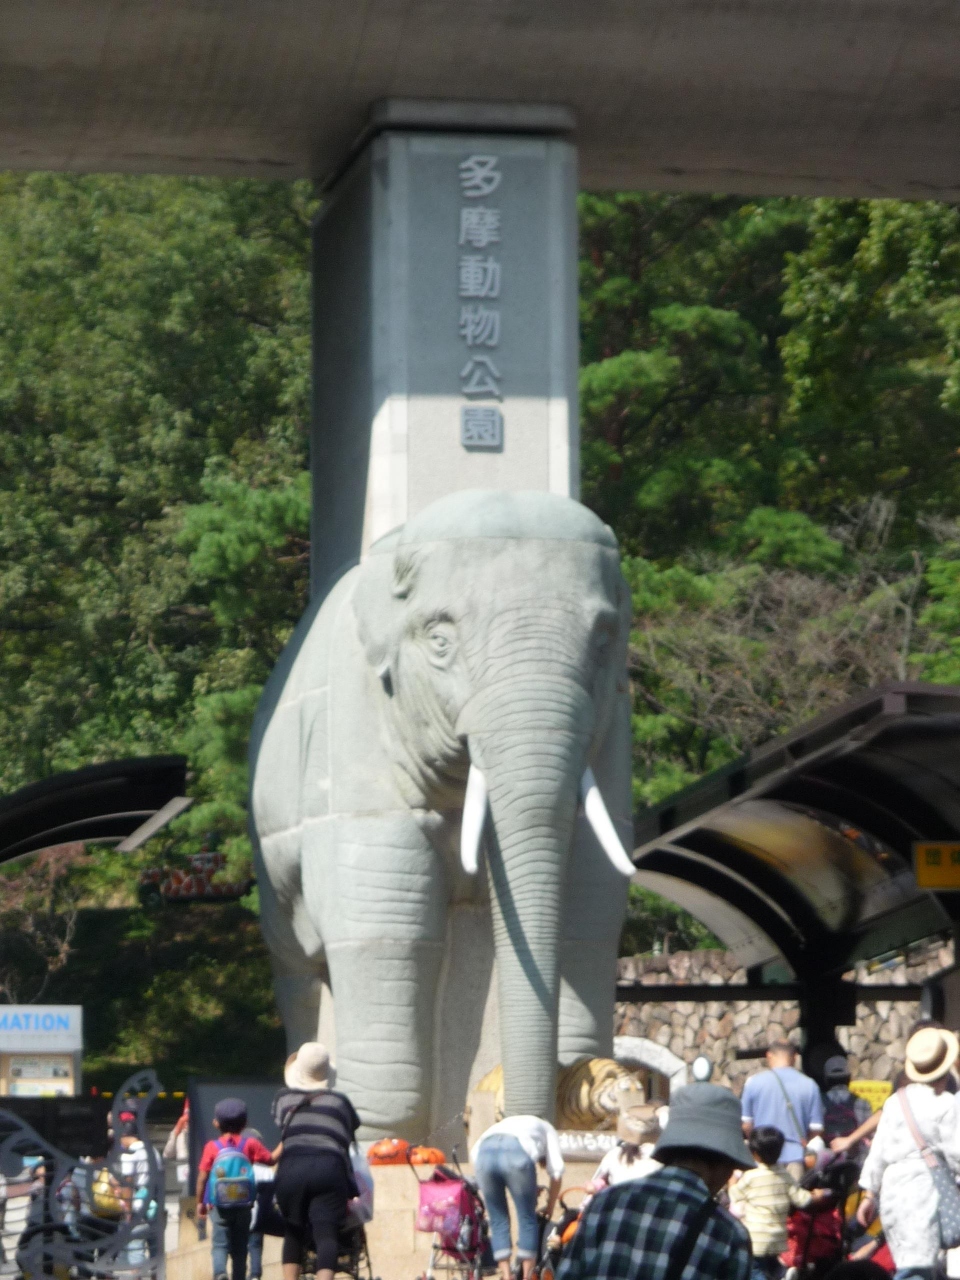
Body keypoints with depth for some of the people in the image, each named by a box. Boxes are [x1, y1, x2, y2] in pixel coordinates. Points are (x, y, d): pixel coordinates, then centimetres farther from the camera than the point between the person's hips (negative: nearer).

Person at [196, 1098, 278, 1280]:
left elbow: (202, 1176, -4)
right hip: (243, 1204, 2)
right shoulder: (250, 1145, 1)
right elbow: (272, 1159, 6)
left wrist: (200, 1202, 5)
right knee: (240, 1247, 12)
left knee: (220, 1244, -5)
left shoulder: (212, 1147, -2)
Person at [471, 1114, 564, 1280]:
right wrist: (549, 1210, 28)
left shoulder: (506, 1124, 43)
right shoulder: (546, 1129, 34)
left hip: (485, 1150, 4)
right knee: (527, 1219, 11)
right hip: (518, 1153, -4)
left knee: (498, 1220, 15)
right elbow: (556, 1170, 20)